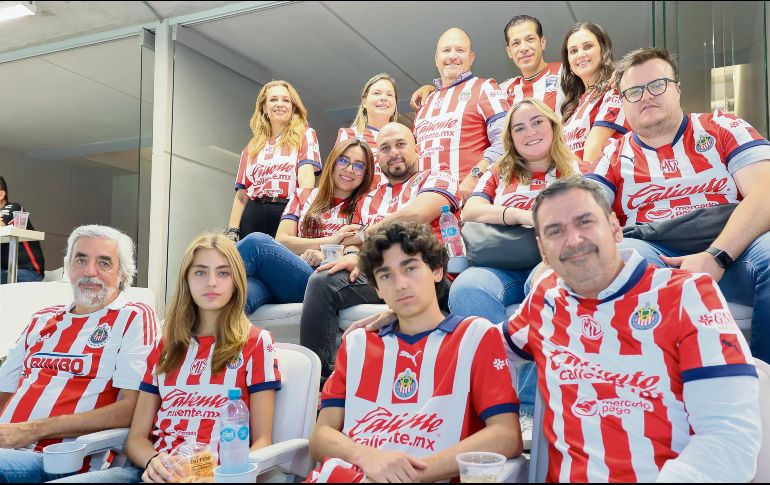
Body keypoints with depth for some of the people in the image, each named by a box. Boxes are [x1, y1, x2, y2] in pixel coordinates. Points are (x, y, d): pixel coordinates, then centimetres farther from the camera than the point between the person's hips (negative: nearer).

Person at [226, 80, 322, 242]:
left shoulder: (305, 135, 10)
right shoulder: (252, 147, 20)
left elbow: (306, 173, -7)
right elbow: (242, 194, 16)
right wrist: (232, 232, 5)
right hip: (254, 218, 3)